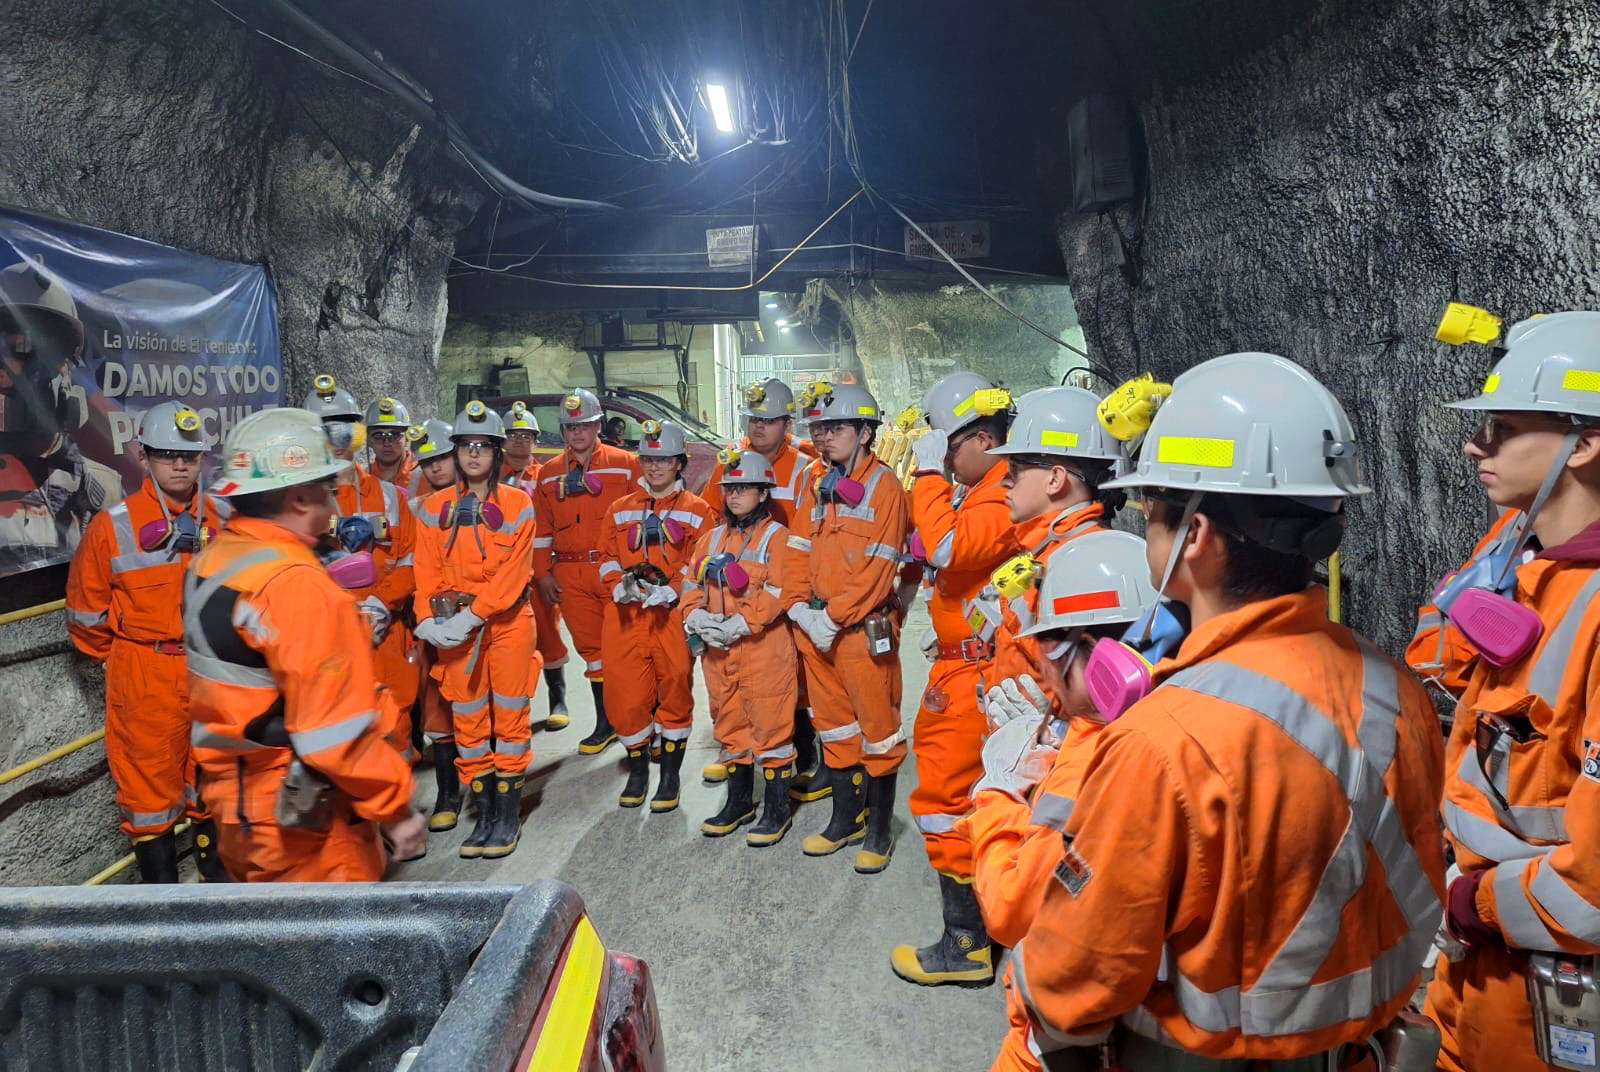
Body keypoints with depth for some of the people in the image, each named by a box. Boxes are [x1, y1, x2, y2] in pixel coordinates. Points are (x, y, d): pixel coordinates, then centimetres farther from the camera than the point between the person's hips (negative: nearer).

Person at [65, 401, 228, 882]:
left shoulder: (222, 519, -1)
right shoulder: (114, 526, -11)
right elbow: (86, 608, 0)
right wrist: (114, 659, 7)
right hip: (144, 676, -3)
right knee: (150, 772, 5)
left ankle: (215, 860, 35)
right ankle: (158, 871, 21)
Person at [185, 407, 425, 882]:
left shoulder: (212, 558, 4)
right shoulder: (294, 583, -24)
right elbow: (336, 727, -25)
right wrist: (395, 808, -16)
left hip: (238, 794, 9)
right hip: (299, 815, -9)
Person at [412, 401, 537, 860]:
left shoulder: (517, 504, -2)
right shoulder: (435, 507, 7)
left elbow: (513, 573, -10)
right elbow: (428, 571, 4)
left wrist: (473, 615, -18)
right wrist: (428, 620, -11)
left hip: (506, 620, -3)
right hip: (454, 626, 3)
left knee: (509, 714, 2)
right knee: (467, 718, 7)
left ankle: (509, 814, 13)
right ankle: (484, 813, 19)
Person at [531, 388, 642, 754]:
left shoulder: (625, 463, 2)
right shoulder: (549, 472, 13)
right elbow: (542, 528, 14)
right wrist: (543, 573, 8)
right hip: (571, 578, 3)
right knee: (591, 648, 9)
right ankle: (605, 722, 20)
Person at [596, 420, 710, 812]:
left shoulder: (697, 510, 5)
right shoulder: (620, 509, 14)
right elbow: (607, 556, 14)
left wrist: (673, 590, -15)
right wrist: (619, 584, -6)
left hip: (673, 613, -2)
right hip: (625, 614, 3)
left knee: (675, 689, 3)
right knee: (624, 692, 1)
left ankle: (670, 775, 17)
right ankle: (638, 768, 21)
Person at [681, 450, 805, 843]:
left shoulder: (777, 537, -5)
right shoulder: (712, 538, 15)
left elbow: (781, 593, -14)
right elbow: (692, 584, 14)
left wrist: (740, 623, -20)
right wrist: (697, 617, -6)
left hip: (764, 648, -6)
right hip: (718, 651, 6)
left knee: (769, 723, -2)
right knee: (730, 723, 15)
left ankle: (778, 807, 11)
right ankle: (738, 800, 30)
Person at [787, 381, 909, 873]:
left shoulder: (884, 486, -10)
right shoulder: (816, 487, 11)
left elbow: (879, 570, -15)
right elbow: (799, 554, 10)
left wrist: (833, 616, -17)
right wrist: (802, 609, -4)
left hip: (865, 629, -7)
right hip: (816, 626, 7)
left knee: (877, 726, 4)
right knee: (834, 725, 16)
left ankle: (879, 828, 18)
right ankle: (845, 818, 30)